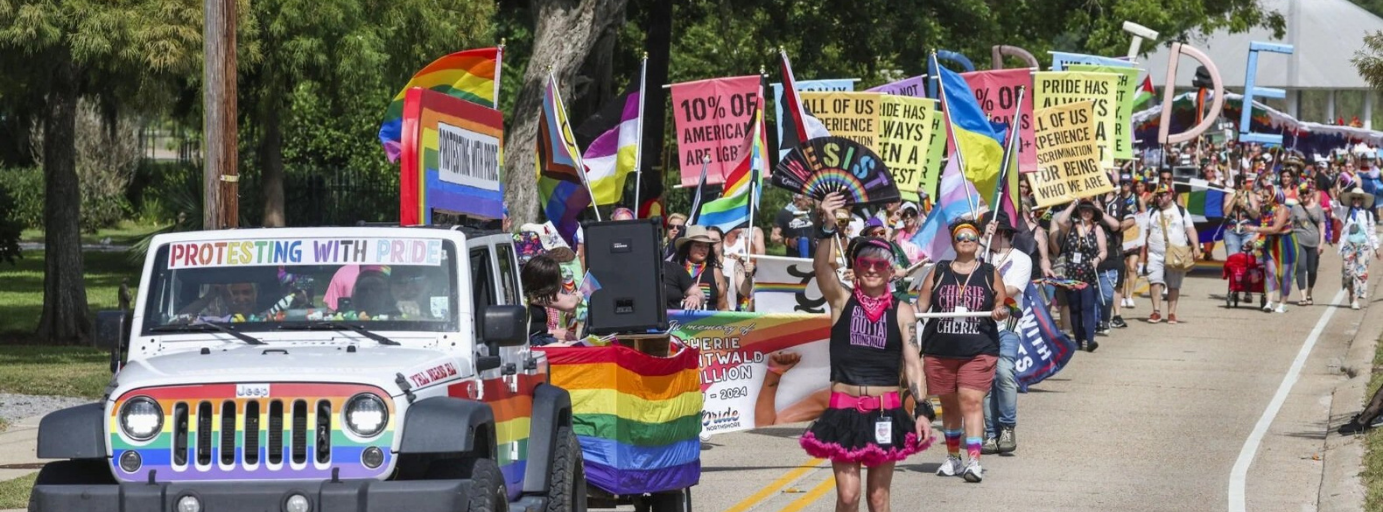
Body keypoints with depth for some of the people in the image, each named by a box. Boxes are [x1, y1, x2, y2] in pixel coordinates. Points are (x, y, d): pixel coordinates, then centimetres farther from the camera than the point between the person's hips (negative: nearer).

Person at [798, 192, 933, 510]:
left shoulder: (902, 312, 4)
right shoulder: (842, 301, 2)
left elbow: (913, 364, 2)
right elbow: (821, 268, -16)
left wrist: (922, 411, -7)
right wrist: (828, 227, -32)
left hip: (886, 412, 1)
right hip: (844, 410, -1)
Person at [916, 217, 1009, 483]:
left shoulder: (990, 274, 7)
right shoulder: (938, 272, 9)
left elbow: (1002, 305, 10)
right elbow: (922, 304, 8)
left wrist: (1001, 312, -13)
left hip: (978, 351, -2)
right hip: (940, 351, 2)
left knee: (971, 401, -14)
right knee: (949, 404, 11)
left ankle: (974, 460, -20)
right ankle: (952, 456, 25)